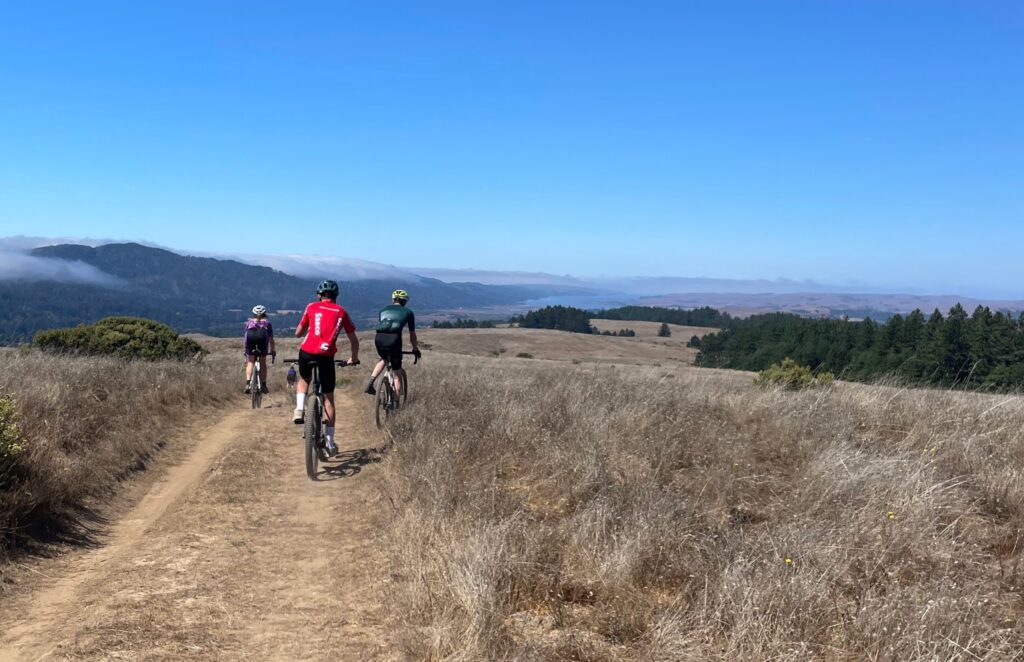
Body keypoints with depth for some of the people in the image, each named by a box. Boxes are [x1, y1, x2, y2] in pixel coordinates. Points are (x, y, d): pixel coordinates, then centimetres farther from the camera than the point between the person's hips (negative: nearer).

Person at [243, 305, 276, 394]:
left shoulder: (249, 322, 36)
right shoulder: (267, 323, 34)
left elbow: (244, 337, 39)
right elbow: (271, 339, 35)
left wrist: (245, 350, 50)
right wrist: (273, 351, 46)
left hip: (250, 335, 1)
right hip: (262, 335, -1)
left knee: (250, 362, 11)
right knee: (263, 363, 12)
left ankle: (248, 383, -5)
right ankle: (263, 385, 9)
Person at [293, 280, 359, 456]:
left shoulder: (312, 307, 13)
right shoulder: (341, 312, 15)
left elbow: (298, 333, 16)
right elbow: (354, 340, 19)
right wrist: (354, 358, 35)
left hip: (306, 353, 0)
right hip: (326, 356, 0)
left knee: (304, 379, 34)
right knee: (328, 398, 11)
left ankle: (299, 410, 10)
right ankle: (330, 442, 10)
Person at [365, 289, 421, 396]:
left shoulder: (384, 309, 29)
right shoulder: (408, 312, 22)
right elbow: (412, 334, 25)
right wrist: (415, 349, 39)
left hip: (379, 338, 3)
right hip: (394, 339, -3)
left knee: (383, 359, 34)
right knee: (397, 373, 9)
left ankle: (370, 383, 15)